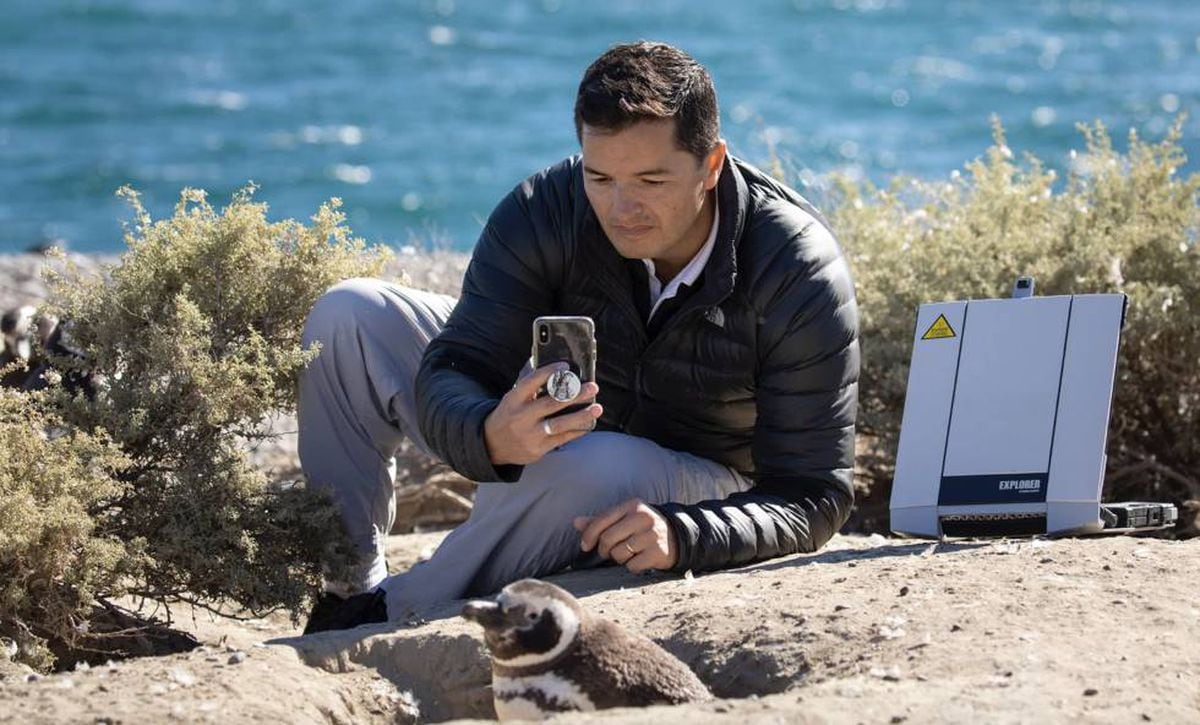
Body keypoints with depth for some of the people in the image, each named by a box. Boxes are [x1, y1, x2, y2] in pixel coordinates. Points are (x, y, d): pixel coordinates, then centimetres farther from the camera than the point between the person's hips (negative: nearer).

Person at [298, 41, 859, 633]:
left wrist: (680, 534, -45)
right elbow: (449, 374, -24)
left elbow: (815, 497, -25)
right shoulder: (545, 211, -21)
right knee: (351, 316, -12)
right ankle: (348, 589, -5)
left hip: (698, 491, -4)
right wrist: (493, 436, -49)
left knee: (594, 467, -41)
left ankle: (388, 616, -20)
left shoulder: (801, 273, -27)